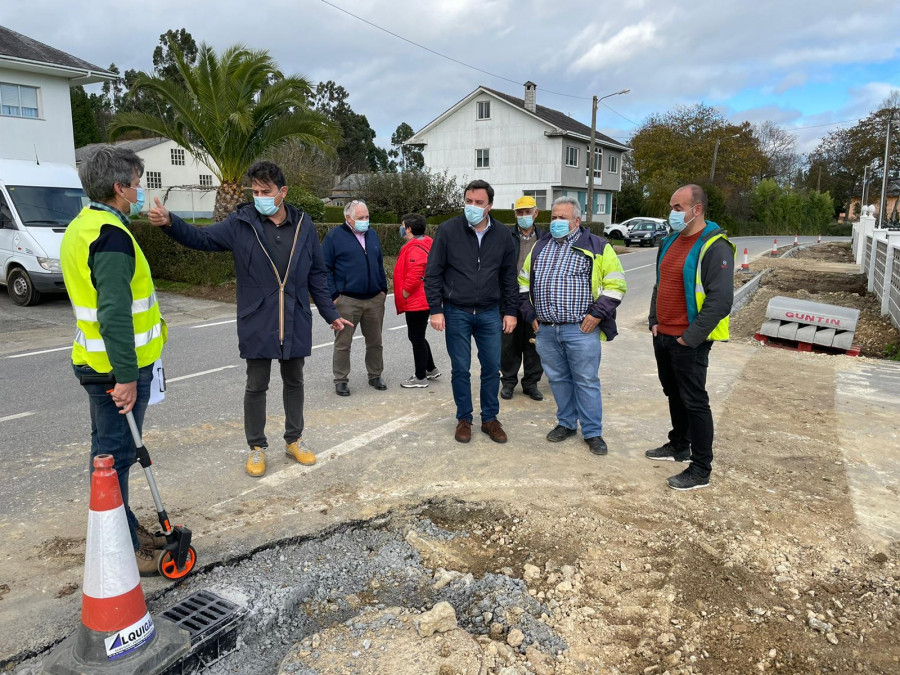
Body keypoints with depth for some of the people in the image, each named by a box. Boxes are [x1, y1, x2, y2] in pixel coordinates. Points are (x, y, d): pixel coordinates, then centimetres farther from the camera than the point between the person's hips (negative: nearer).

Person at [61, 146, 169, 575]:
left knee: (108, 450, 19)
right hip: (117, 367, -10)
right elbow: (115, 312, -27)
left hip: (95, 361, 10)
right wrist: (125, 375, -26)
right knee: (116, 455, -1)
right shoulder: (112, 235, -20)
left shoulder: (80, 227, 13)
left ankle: (124, 529, 34)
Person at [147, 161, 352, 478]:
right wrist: (170, 222, -28)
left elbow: (317, 275, 6)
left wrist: (330, 313, 7)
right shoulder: (240, 222, -4)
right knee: (256, 386, 8)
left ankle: (294, 440, 32)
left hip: (296, 323, 2)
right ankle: (257, 447, 24)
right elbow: (201, 237, -8)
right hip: (257, 324, -2)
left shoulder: (304, 225, 2)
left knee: (294, 381, 15)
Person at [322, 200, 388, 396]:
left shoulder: (372, 235, 14)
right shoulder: (334, 236, -3)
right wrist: (333, 295, -11)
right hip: (347, 301, -5)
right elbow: (325, 268, -5)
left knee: (375, 341, 12)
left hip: (375, 299, 5)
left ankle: (375, 375, 26)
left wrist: (383, 288, 13)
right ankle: (341, 380, 14)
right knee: (343, 343, 2)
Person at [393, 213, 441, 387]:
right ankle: (431, 369, 31)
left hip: (416, 303, -11)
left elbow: (414, 277, -31)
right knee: (417, 337, 21)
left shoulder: (415, 249, -21)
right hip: (421, 301, 11)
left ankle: (421, 378, 10)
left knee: (417, 339, 0)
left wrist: (403, 295, -17)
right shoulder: (424, 243, 12)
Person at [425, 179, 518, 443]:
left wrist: (510, 311, 5)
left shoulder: (502, 234, 1)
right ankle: (464, 419, 22)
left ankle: (490, 419, 23)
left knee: (492, 367, 7)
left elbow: (509, 276, 8)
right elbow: (433, 273, -4)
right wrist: (435, 310, -9)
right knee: (460, 369, 6)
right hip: (456, 313, -2)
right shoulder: (448, 230, -6)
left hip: (489, 313, 2)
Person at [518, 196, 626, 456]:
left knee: (586, 381, 1)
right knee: (558, 379, 13)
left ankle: (592, 432, 14)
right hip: (546, 329, 5)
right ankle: (566, 423, 29)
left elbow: (616, 284, -3)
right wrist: (530, 314, 10)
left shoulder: (597, 247, -1)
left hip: (580, 330, -4)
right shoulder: (540, 247, 13)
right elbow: (524, 281, 20)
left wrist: (597, 313, -11)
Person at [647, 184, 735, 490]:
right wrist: (654, 322, 10)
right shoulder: (671, 241, 11)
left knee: (694, 402, -2)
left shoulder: (714, 247, -16)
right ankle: (679, 446, 37)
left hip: (688, 342, -8)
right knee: (674, 394, 20)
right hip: (663, 337, 8)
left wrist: (690, 338, -21)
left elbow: (720, 301, -22)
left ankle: (701, 470, 8)